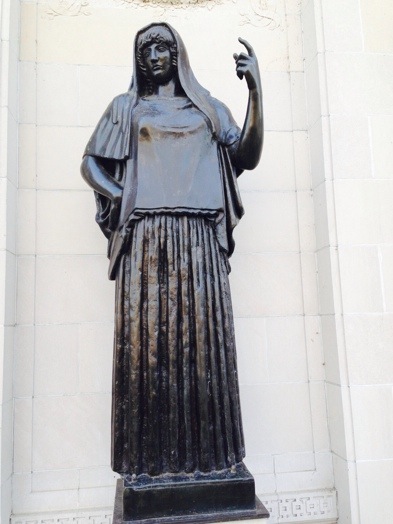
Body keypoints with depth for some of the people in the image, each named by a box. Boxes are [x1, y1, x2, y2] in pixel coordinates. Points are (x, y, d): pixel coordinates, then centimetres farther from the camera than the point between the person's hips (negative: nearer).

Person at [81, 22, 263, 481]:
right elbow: (90, 163, 16)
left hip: (198, 237, 1)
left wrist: (255, 90, -1)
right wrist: (119, 196, -3)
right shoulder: (125, 107, 19)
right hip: (145, 236, 0)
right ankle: (148, 457, 5)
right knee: (145, 337, -5)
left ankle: (205, 453, 8)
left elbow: (248, 157, 7)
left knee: (201, 337, -2)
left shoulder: (208, 108, 20)